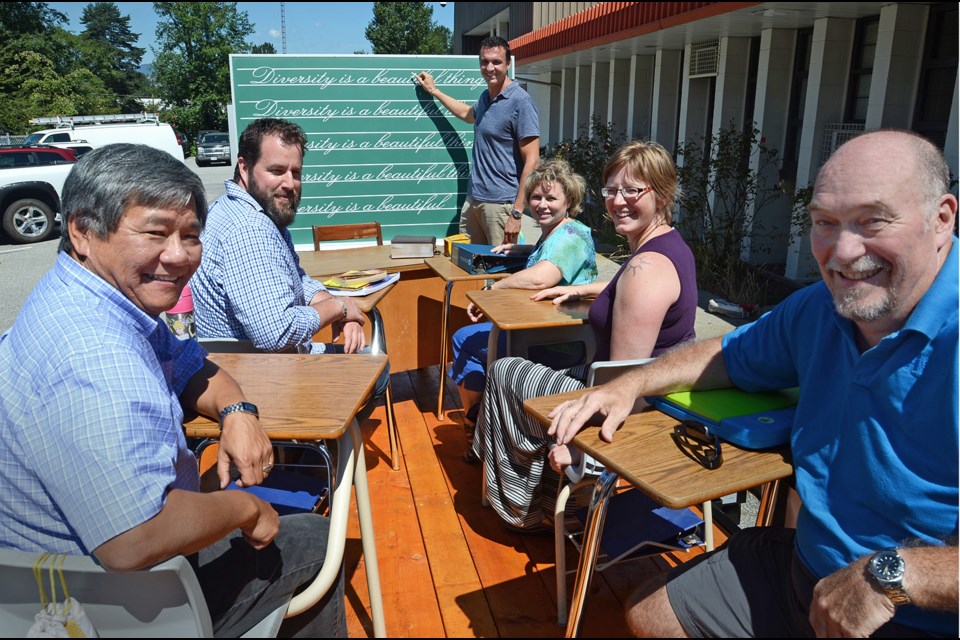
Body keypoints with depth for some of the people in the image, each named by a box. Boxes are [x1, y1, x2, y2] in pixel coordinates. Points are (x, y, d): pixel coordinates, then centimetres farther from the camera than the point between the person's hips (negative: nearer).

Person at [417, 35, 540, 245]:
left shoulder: (521, 102, -12)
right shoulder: (485, 96, 12)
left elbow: (532, 161, -16)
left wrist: (517, 213, -20)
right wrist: (434, 91, 42)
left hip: (500, 204, -8)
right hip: (472, 200, 8)